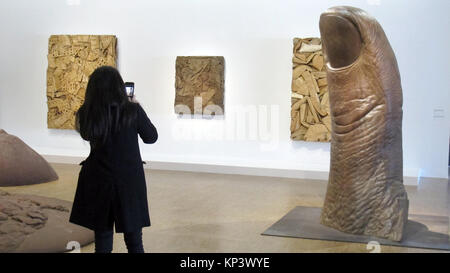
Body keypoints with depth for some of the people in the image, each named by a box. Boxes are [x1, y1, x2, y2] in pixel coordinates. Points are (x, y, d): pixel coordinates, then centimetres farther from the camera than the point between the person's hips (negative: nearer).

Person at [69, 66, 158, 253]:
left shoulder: (87, 113, -7)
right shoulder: (133, 111, -13)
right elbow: (151, 137, 2)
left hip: (98, 183, 2)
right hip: (130, 182, -1)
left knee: (102, 240, 11)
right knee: (134, 241, 12)